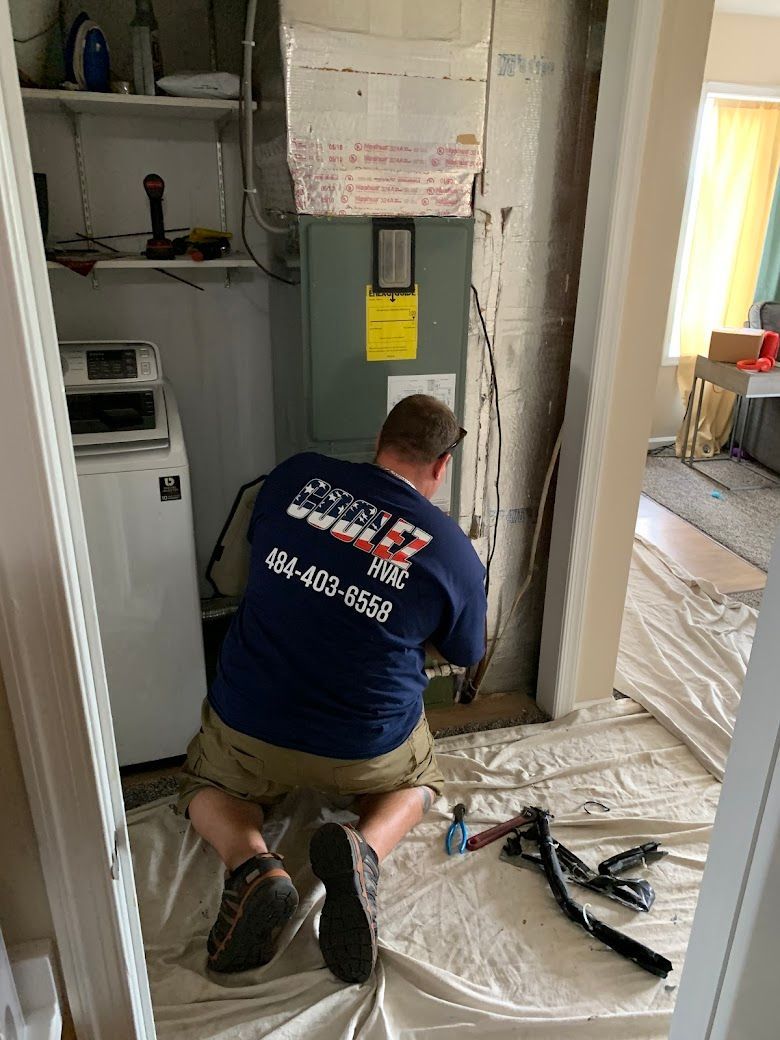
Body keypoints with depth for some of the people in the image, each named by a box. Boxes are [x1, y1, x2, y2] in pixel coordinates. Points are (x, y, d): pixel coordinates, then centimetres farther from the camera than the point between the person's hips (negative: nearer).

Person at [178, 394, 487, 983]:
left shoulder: (296, 477, -7)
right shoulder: (455, 554, -11)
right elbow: (467, 655, 7)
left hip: (249, 727, 2)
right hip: (369, 749, -1)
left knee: (209, 787, 33)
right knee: (419, 781, 32)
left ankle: (251, 863, -1)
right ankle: (364, 850, -2)